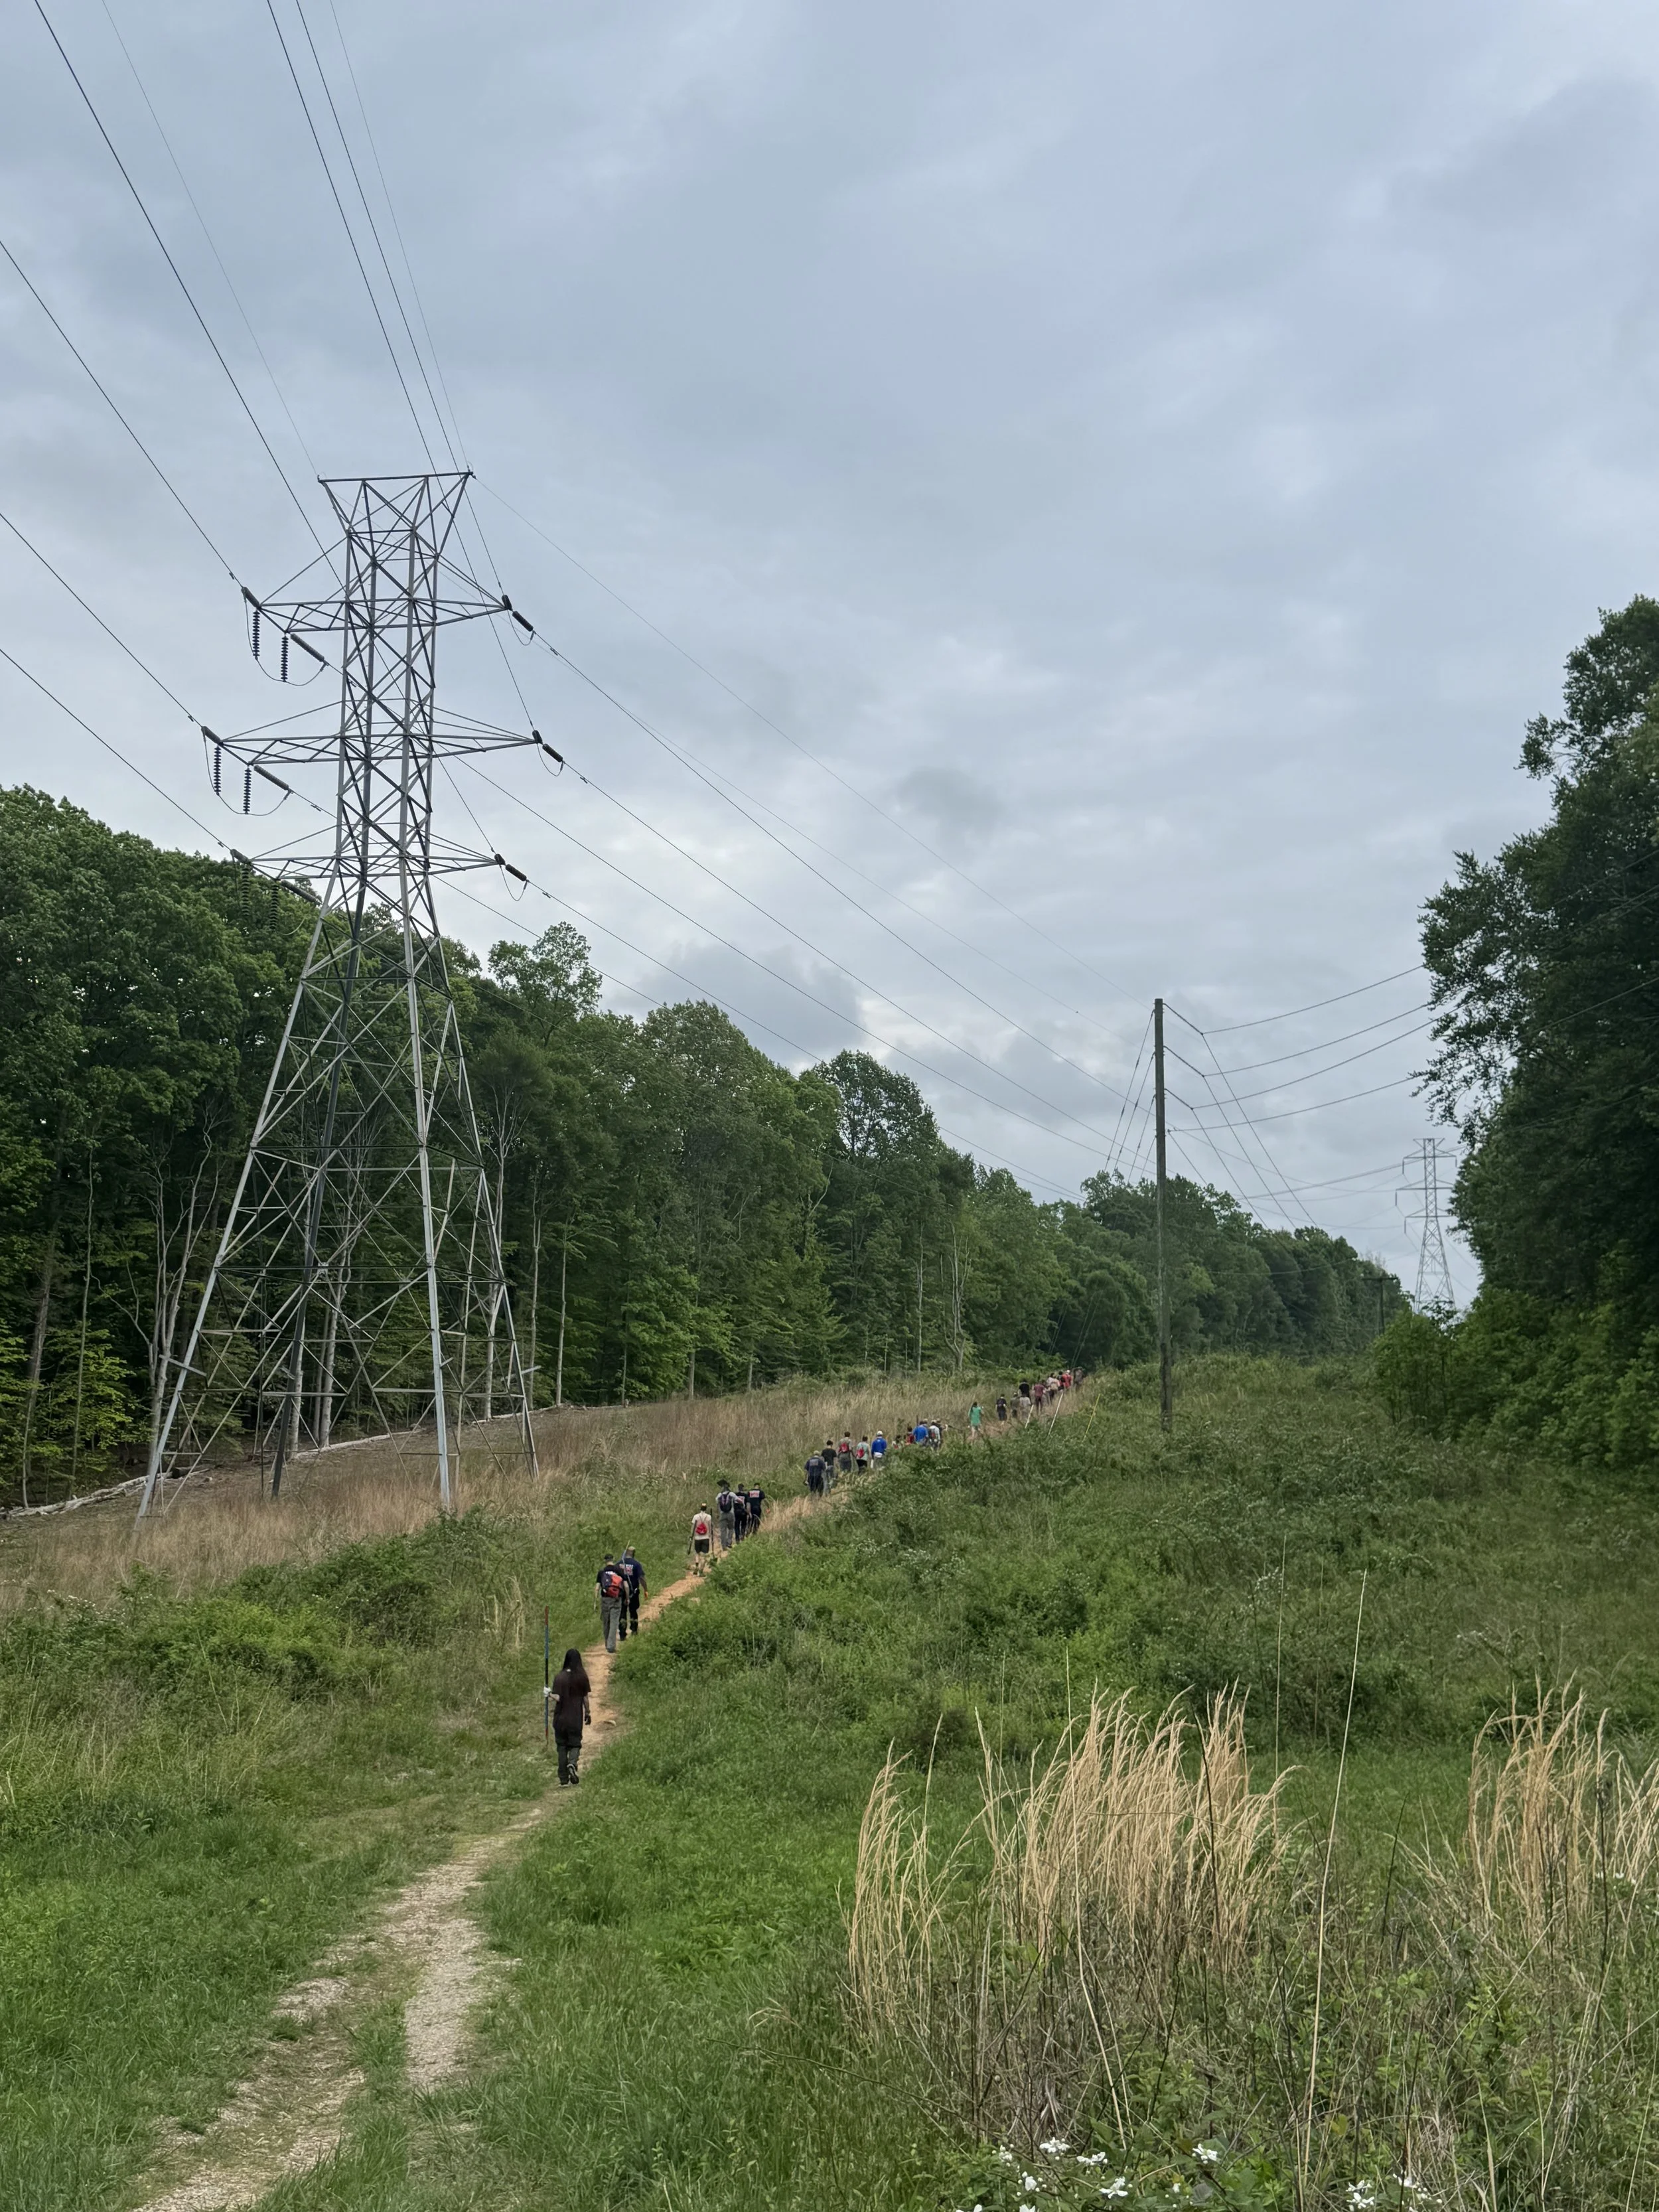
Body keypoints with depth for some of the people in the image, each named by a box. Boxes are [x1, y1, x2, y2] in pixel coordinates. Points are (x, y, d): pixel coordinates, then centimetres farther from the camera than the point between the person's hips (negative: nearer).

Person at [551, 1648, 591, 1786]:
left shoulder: (559, 1677, -8)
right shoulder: (582, 1677, -4)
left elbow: (557, 1698, -14)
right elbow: (585, 1698, 1)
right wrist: (588, 1713, 13)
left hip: (561, 1718, 0)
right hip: (576, 1718, 0)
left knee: (562, 1747, 10)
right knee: (575, 1744, 13)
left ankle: (564, 1780, 10)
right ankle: (573, 1764, -19)